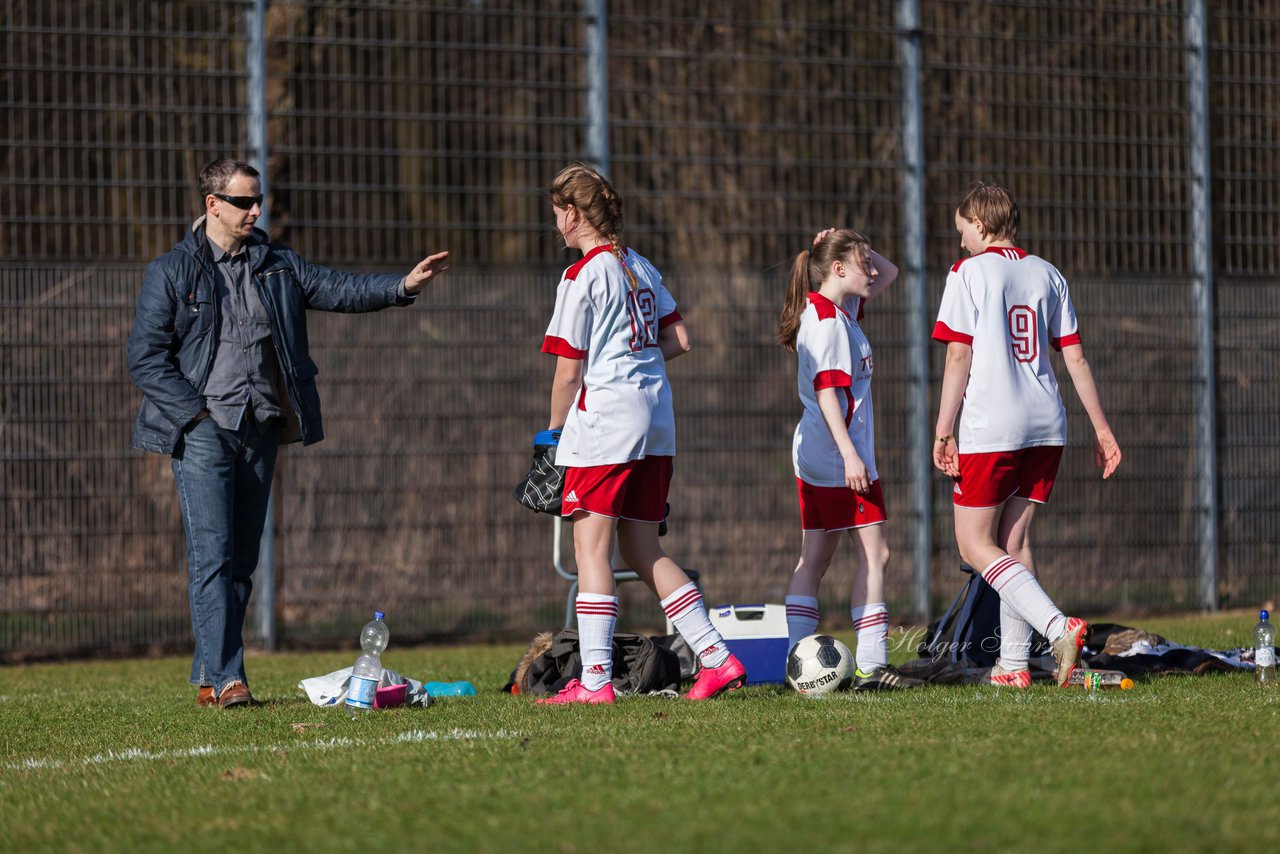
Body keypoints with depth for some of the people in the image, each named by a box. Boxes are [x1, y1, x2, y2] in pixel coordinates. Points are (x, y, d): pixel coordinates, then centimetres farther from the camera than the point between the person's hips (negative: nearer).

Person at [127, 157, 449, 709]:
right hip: (203, 430, -5)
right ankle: (224, 678, -14)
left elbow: (337, 290, 6)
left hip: (261, 430, 5)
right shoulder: (172, 272, 0)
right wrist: (196, 411, -11)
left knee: (241, 560, 6)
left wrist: (404, 286, -10)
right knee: (212, 556, -12)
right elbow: (146, 357, -3)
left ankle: (209, 677, 13)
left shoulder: (277, 265, 12)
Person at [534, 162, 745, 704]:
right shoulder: (641, 268, 12)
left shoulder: (581, 277, -10)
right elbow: (679, 341, 17)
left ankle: (595, 679, -10)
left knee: (591, 547, -5)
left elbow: (569, 373, -9)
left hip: (603, 419, -8)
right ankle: (715, 655, 9)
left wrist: (554, 433, 3)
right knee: (641, 550, 14)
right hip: (656, 421, 8)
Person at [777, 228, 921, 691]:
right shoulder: (829, 322, -15)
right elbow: (826, 392, -21)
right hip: (840, 460, -10)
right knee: (874, 553, -7)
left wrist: (856, 246, 10)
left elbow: (888, 273, 26)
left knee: (814, 559, 8)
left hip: (814, 459, 10)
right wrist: (850, 454, -25)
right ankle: (871, 665, -9)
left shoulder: (840, 311, 14)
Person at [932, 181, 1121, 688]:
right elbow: (1075, 358, 13)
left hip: (991, 427, -6)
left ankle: (1057, 626, -21)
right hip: (1046, 426, 6)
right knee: (1015, 540, 13)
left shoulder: (969, 273, -3)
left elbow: (958, 358, -8)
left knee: (974, 544, -1)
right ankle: (1013, 662, 8)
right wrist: (1100, 428, 17)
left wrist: (944, 431, -7)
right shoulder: (1047, 275, 13)